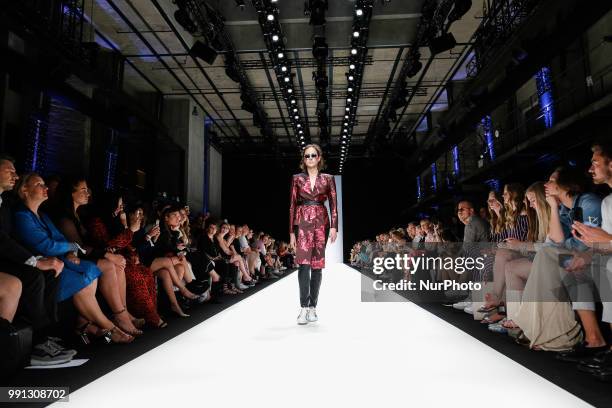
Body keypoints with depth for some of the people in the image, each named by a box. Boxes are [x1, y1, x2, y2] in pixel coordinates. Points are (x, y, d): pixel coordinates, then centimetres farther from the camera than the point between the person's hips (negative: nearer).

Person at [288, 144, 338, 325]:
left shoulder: (328, 178, 8)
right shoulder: (297, 178, 8)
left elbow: (333, 205, 5)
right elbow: (292, 205, 6)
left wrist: (334, 226, -7)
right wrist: (291, 231, 1)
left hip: (321, 222, 1)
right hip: (302, 222, -1)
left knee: (317, 265, 3)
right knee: (304, 263, -14)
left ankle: (312, 306, 13)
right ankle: (304, 307, -10)